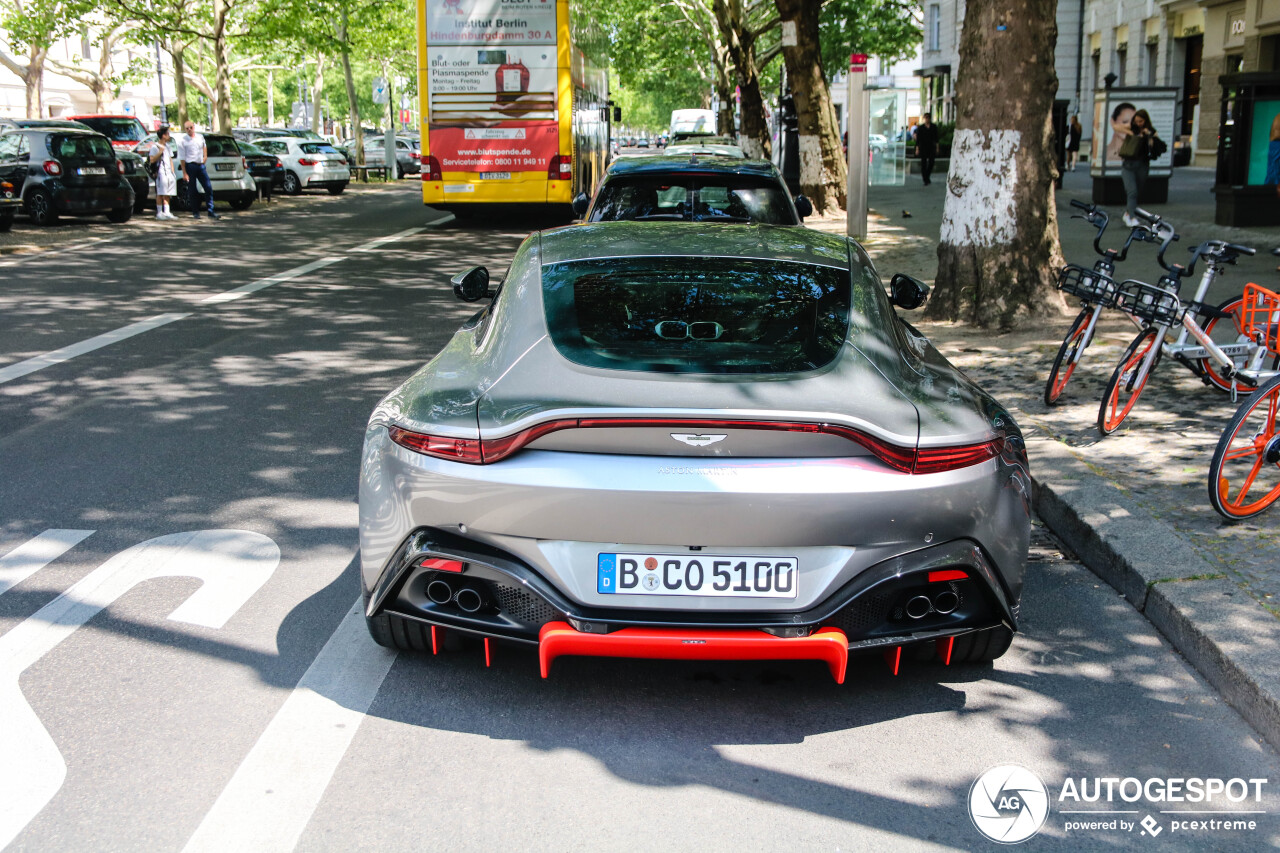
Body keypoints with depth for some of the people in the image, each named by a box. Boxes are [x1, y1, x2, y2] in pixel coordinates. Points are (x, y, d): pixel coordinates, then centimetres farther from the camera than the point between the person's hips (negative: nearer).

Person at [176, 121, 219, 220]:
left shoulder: (200, 137, 9)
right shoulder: (182, 140, -4)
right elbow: (182, 158, -7)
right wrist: (184, 173, -11)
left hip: (201, 165, 4)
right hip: (190, 166, -4)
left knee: (208, 188, -2)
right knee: (192, 191, 1)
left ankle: (211, 212, 2)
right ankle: (195, 213, 9)